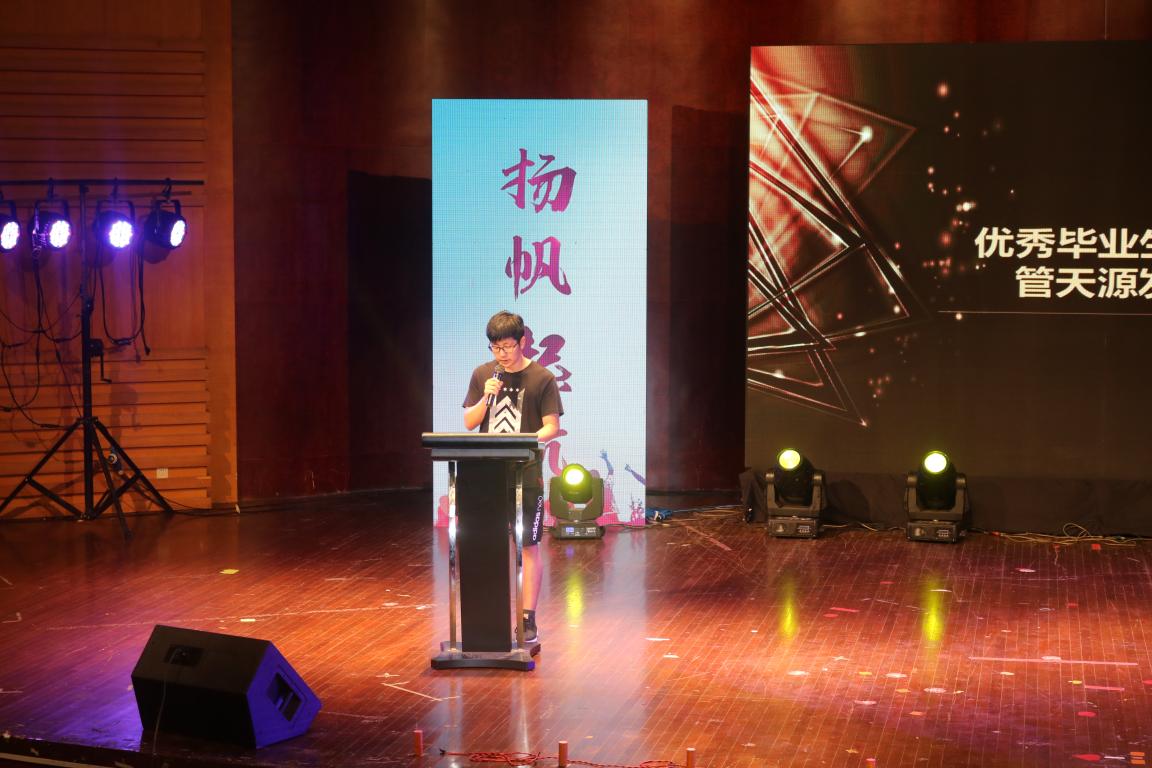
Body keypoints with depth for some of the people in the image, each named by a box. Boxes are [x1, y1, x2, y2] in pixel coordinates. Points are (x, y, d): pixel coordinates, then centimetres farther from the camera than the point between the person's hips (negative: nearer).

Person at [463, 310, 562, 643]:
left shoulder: (542, 378, -3)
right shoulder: (482, 375, 7)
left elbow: (552, 427, -5)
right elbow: (469, 423, 8)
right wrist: (486, 398, -10)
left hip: (526, 475, -3)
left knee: (528, 547, -1)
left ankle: (528, 620, 4)